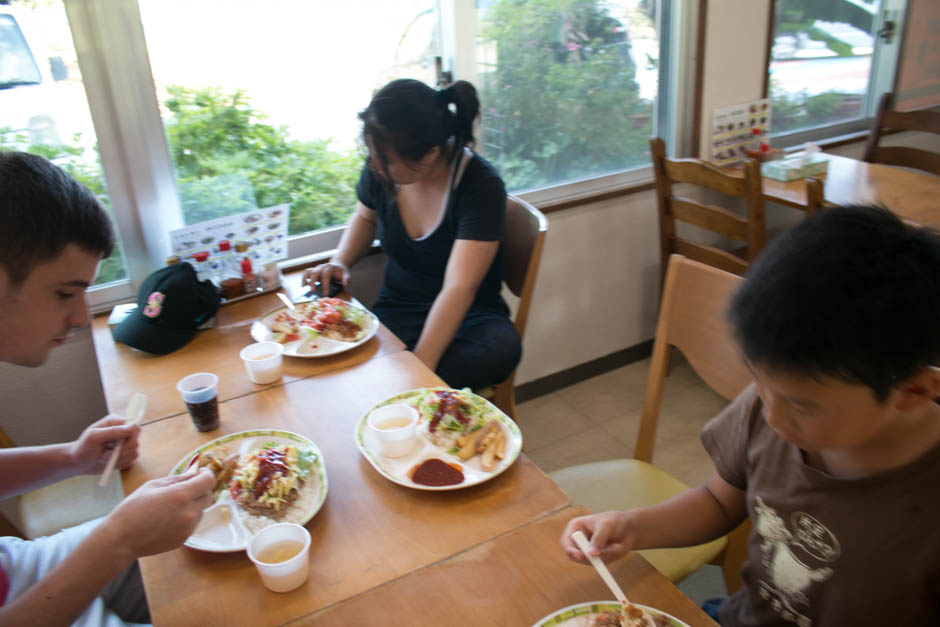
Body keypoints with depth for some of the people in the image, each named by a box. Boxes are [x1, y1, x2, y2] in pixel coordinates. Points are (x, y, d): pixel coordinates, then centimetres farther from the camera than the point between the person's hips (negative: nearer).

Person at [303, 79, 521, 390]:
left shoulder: (481, 186, -21)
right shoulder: (379, 169, -5)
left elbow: (459, 289, -27)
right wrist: (339, 262, 1)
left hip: (467, 317, -2)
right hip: (396, 312, 3)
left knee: (501, 346, -38)